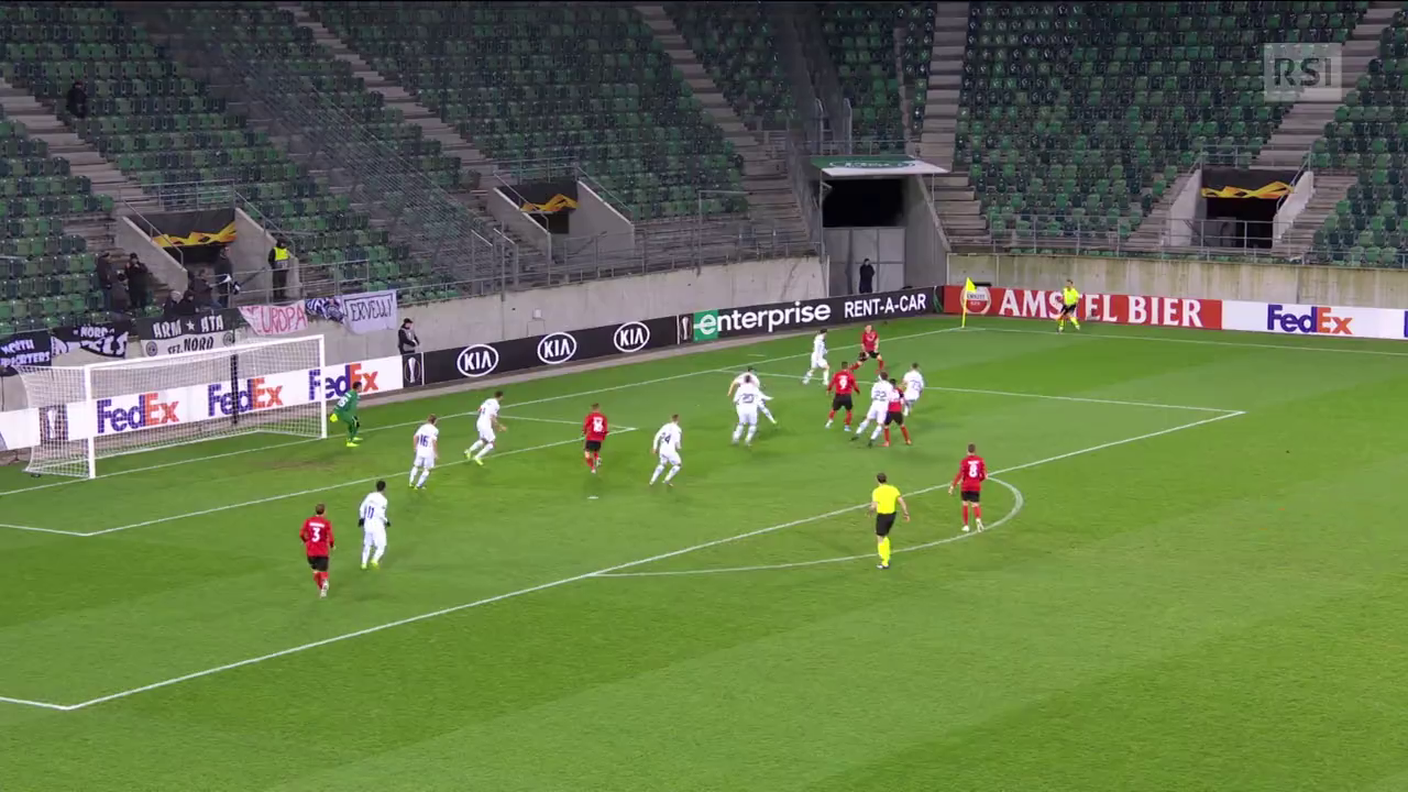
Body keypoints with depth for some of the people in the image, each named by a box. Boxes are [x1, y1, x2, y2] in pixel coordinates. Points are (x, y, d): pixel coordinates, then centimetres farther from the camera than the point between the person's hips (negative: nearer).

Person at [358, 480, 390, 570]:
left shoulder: (370, 496, 2)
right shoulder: (383, 500, -15)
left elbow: (362, 509, 7)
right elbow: (380, 514, -22)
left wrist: (361, 518, 23)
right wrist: (386, 521, -6)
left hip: (367, 524, 6)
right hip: (377, 525, -6)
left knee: (367, 544, 19)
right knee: (381, 545, 6)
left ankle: (364, 563, 20)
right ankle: (375, 560, -12)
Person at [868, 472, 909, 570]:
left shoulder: (877, 492, -14)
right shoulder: (893, 489, 2)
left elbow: (874, 507, -20)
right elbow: (902, 502, -3)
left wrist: (871, 511, 3)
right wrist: (906, 514, 4)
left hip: (882, 516, -6)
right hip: (892, 515, 6)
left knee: (880, 539, 7)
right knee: (885, 536, 27)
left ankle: (885, 563, 6)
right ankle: (887, 558, 27)